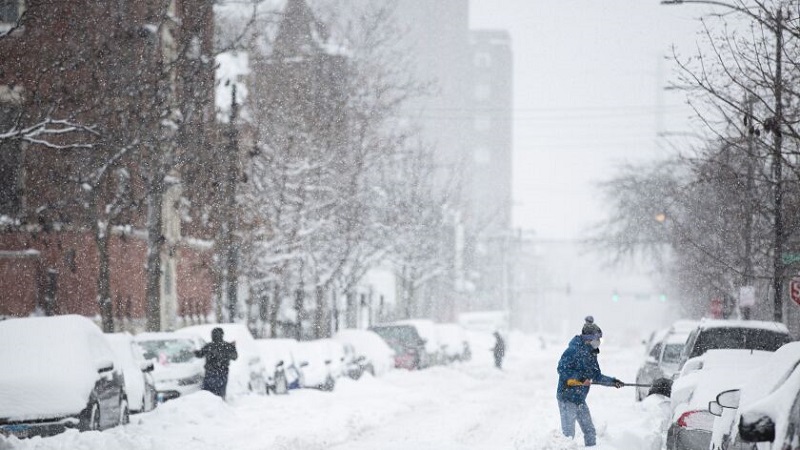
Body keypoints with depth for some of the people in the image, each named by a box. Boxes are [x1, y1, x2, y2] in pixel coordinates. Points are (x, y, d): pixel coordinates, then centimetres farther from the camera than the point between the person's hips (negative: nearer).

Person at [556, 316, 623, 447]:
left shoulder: (591, 355, 10)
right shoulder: (573, 350, -15)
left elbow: (597, 377, 19)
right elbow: (562, 369, -22)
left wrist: (613, 381, 12)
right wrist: (580, 378, -26)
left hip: (580, 399, 9)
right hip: (567, 398, -9)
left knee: (590, 431, 11)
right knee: (568, 434, -8)